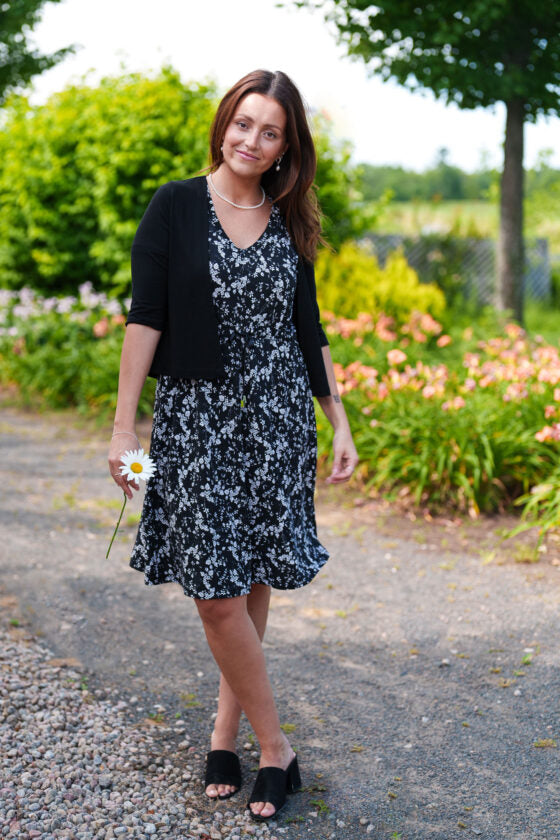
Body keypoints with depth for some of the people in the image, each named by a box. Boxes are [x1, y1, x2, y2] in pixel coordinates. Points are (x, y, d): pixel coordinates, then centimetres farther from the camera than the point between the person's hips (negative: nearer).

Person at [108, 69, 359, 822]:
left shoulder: (291, 224, 8)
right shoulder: (175, 207, -1)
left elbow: (309, 331, 13)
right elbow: (146, 317, -4)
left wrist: (340, 423, 9)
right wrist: (124, 424, -8)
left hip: (278, 418, 3)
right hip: (197, 417, -3)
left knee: (255, 581, 6)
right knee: (217, 589, -5)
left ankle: (227, 730, 23)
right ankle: (274, 746, 9)